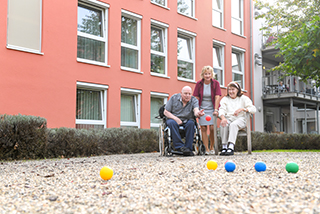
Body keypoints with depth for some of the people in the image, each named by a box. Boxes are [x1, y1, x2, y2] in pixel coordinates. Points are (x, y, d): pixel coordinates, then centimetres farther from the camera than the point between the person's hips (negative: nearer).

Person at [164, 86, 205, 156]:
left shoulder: (194, 100, -2)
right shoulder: (174, 98, -2)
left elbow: (196, 111, -22)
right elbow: (166, 112, -1)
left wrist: (198, 113, -49)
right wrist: (176, 119, -17)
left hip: (187, 120, 1)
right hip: (174, 119, -1)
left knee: (191, 123, -32)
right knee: (172, 123, -35)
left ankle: (188, 148, -29)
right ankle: (180, 146, -37)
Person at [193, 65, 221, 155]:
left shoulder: (215, 83, -4)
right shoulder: (199, 84, -1)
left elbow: (217, 97, -10)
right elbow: (196, 98, -1)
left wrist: (216, 110, -19)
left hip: (212, 109, -1)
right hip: (202, 109, 1)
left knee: (212, 128, -9)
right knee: (203, 128, -5)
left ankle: (212, 147, 9)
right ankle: (207, 149, -1)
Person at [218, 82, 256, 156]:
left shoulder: (243, 98, 14)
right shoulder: (225, 99, 21)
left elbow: (253, 109, 1)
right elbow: (222, 110, 2)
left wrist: (242, 109, -15)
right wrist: (223, 118, -21)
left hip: (240, 119, -2)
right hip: (228, 118, 2)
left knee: (233, 124, -37)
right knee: (223, 124, -33)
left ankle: (231, 147, -48)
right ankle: (224, 147, -34)